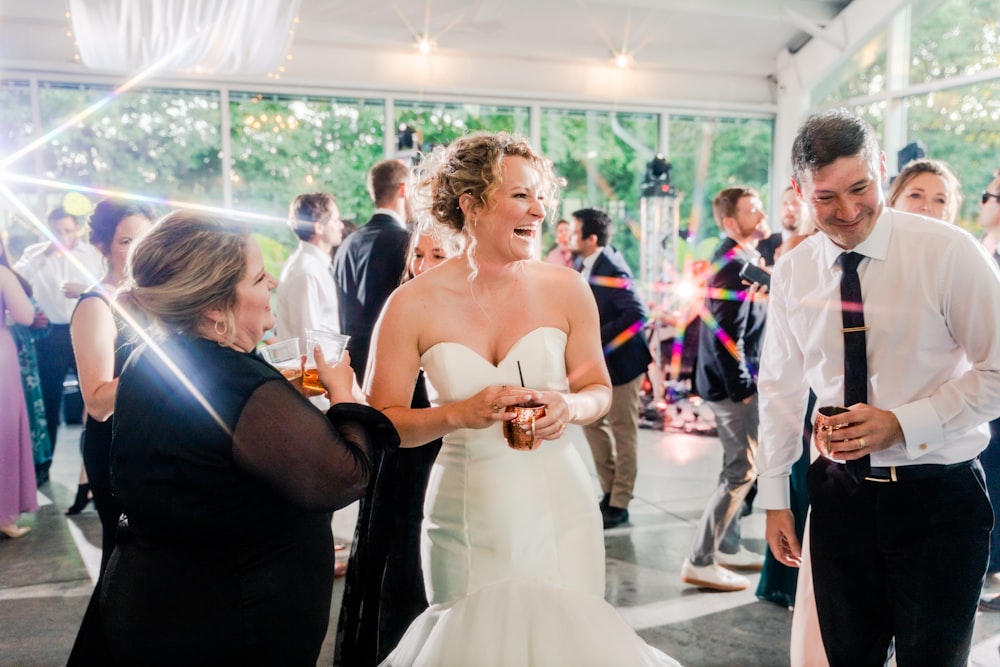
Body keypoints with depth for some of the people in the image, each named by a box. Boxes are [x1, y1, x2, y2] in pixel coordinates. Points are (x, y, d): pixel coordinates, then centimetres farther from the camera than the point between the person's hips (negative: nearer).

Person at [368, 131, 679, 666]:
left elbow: (600, 389, 7)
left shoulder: (566, 290, -3)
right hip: (467, 517, -1)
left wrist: (570, 406, -14)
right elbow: (380, 422, -5)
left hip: (560, 508, 1)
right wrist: (459, 414, -19)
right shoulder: (413, 305, -8)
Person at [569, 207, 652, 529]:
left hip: (620, 361, -9)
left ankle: (619, 504, 13)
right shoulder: (581, 265, 3)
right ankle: (610, 490, 29)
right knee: (592, 423, 14)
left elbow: (638, 314, -27)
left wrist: (600, 340, -26)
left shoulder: (611, 270, -22)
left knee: (623, 430, 2)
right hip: (594, 362, 9)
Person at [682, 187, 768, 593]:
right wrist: (743, 388, -18)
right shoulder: (735, 265, -18)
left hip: (735, 379, 10)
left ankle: (728, 547, 31)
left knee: (738, 467, 19)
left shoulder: (738, 258, 13)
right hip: (733, 382, -10)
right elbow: (729, 335, -23)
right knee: (741, 472, -5)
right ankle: (700, 562, 1)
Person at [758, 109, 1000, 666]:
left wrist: (903, 424, -20)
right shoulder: (792, 272, 0)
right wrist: (775, 498, 10)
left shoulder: (949, 252, -12)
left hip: (939, 498, -3)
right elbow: (781, 387, 7)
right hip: (840, 493, 4)